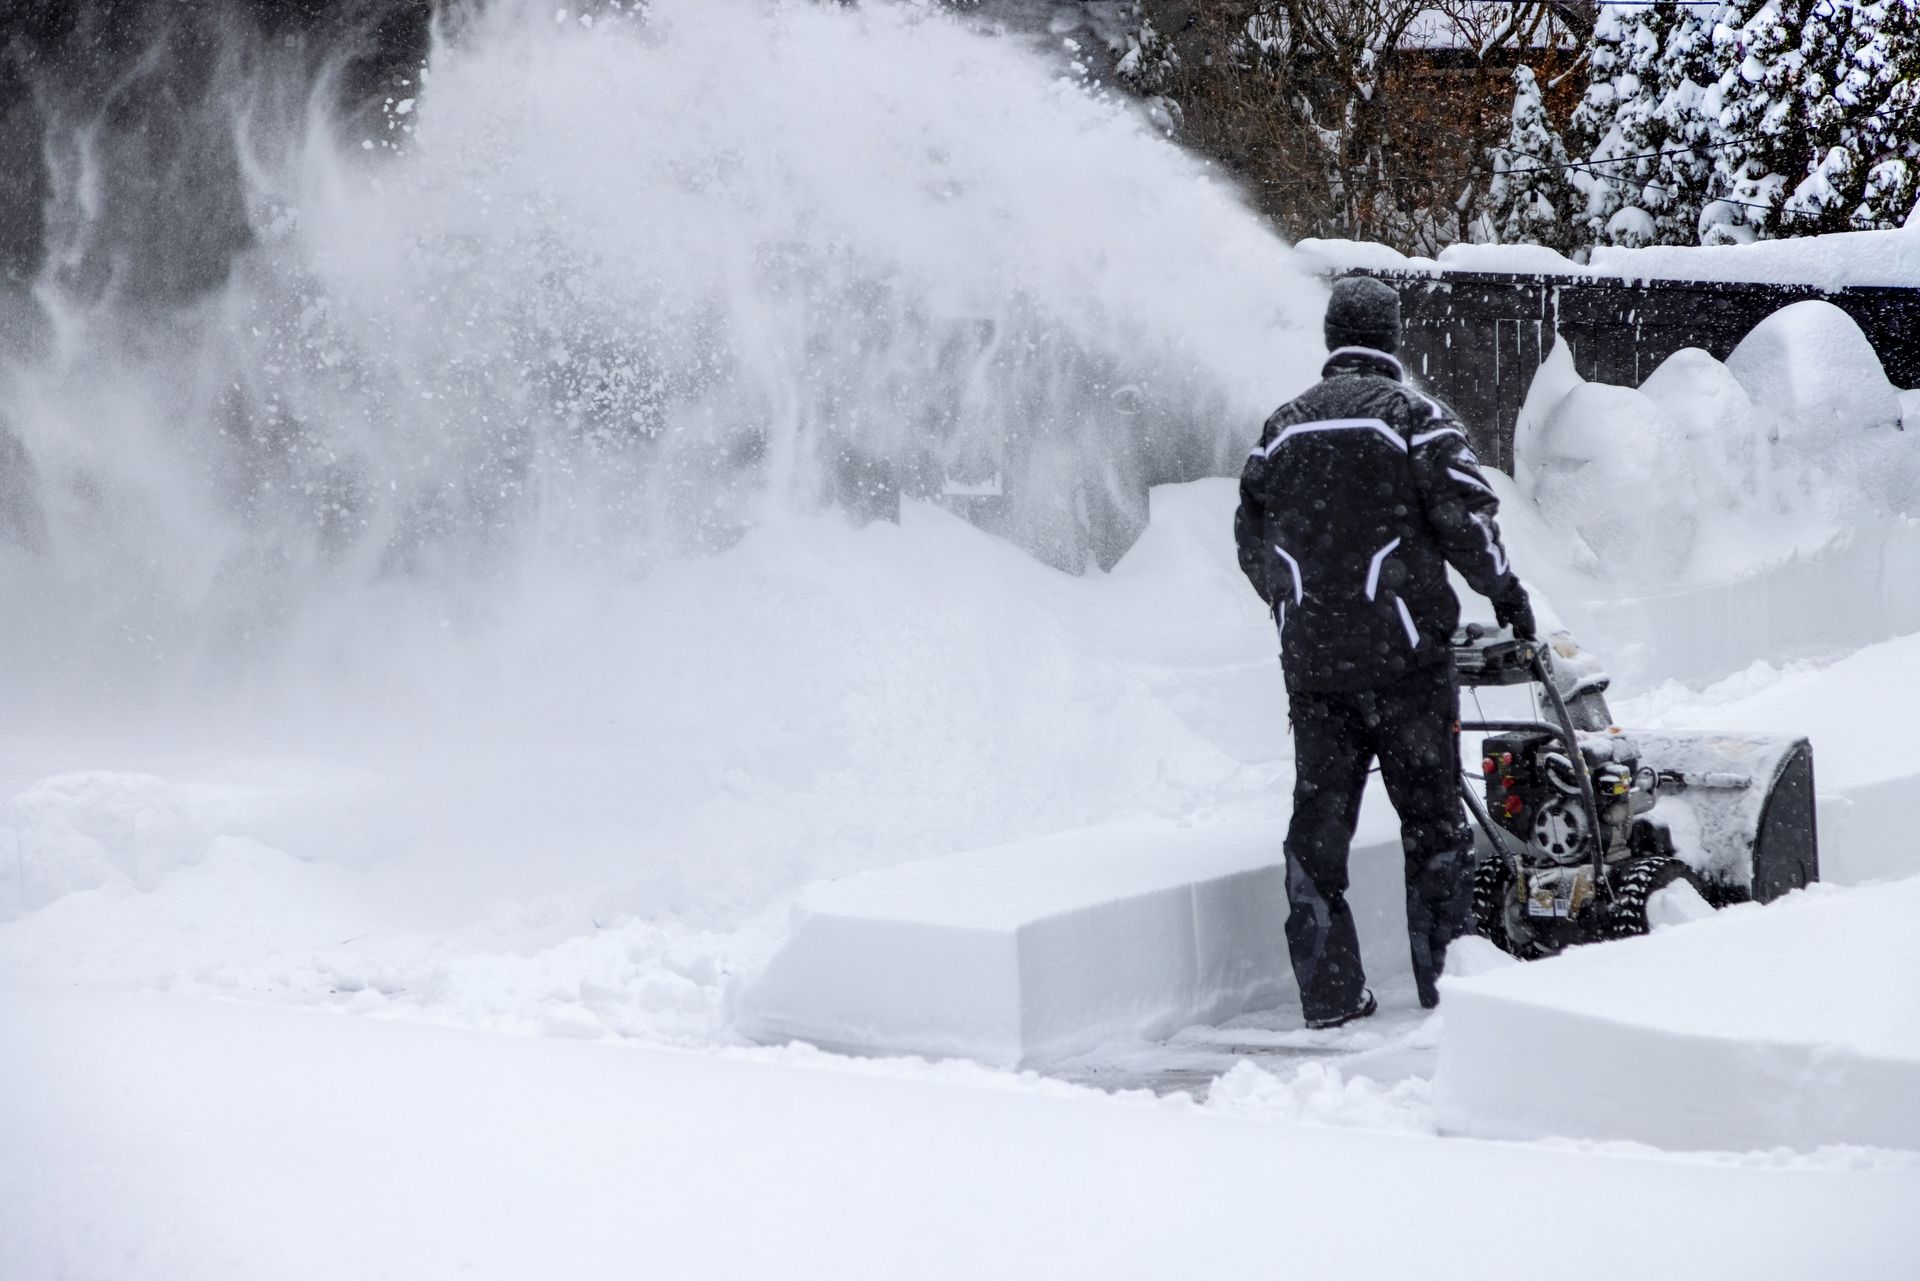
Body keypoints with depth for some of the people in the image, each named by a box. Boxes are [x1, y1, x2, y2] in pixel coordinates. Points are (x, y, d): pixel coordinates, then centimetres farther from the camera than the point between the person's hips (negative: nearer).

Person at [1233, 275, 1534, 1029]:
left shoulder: (1284, 427, 10)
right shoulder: (1411, 414, -5)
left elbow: (1253, 542, 15)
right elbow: (1465, 515, -10)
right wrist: (1505, 595, 5)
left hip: (1310, 657, 4)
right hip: (1402, 651, -4)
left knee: (1319, 818, 6)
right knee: (1431, 813, 4)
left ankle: (1328, 992, 5)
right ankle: (1446, 977, 6)